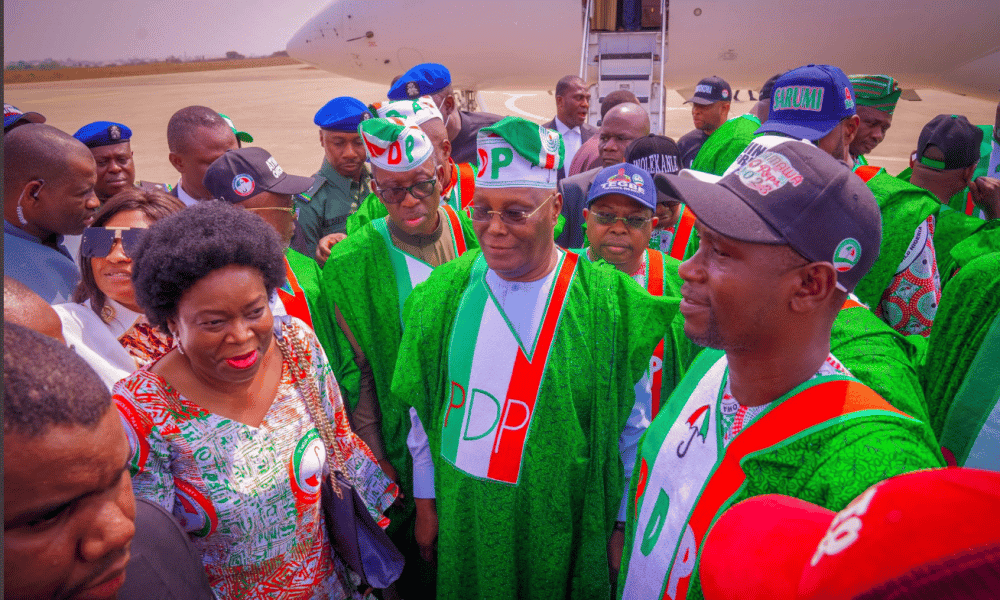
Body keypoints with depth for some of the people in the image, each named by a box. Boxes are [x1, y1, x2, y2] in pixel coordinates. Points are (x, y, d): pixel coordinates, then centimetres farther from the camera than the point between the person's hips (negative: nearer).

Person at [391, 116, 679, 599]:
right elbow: (422, 405, 3)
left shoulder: (610, 302, -15)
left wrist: (621, 525, -1)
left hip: (558, 532, -2)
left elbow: (633, 430, -6)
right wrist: (425, 497, 8)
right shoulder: (445, 291, -6)